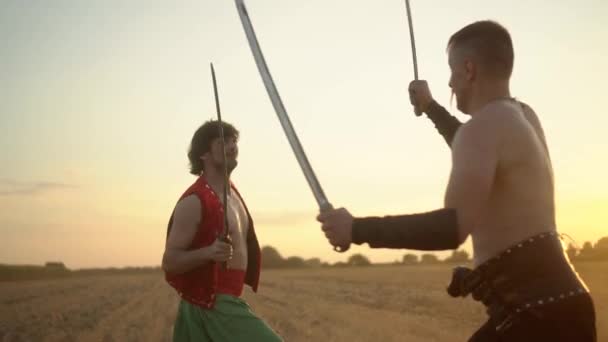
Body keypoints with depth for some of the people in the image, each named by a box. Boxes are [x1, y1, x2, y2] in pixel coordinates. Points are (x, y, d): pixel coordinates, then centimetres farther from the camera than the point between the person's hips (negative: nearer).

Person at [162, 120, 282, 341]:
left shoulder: (232, 192, 13)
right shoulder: (194, 201, -16)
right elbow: (170, 261, -18)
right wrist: (208, 252, -33)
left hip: (227, 303, 9)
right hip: (212, 305, -9)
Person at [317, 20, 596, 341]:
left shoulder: (485, 124, -13)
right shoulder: (523, 116, 16)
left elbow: (454, 226, -28)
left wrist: (356, 229, -23)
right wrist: (431, 108, 50)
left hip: (534, 312, -10)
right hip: (554, 301, 10)